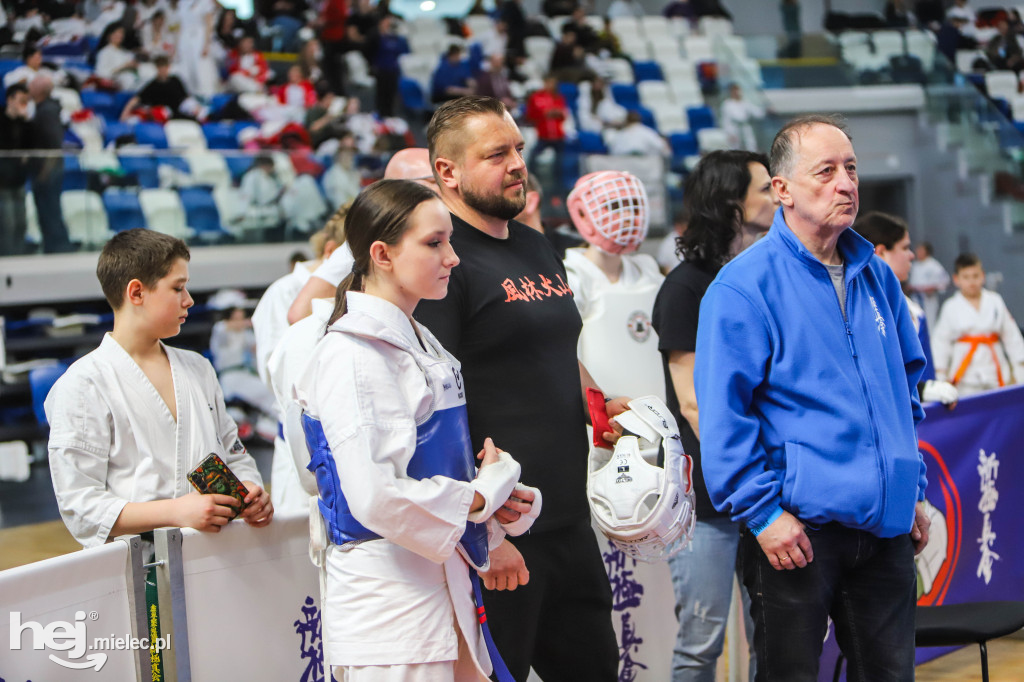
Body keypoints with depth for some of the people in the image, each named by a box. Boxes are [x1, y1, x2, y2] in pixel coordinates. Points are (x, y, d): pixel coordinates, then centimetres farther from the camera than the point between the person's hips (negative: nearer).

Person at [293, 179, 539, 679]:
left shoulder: (422, 345, 15)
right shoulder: (352, 356, -16)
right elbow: (377, 497, -25)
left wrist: (494, 490, 4)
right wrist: (482, 497, -11)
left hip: (446, 590, 9)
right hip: (386, 597, -9)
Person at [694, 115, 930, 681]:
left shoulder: (876, 277, 12)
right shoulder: (745, 285, -10)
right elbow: (723, 415, -13)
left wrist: (912, 490, 18)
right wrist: (762, 511, -16)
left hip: (885, 525, 6)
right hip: (796, 528, -6)